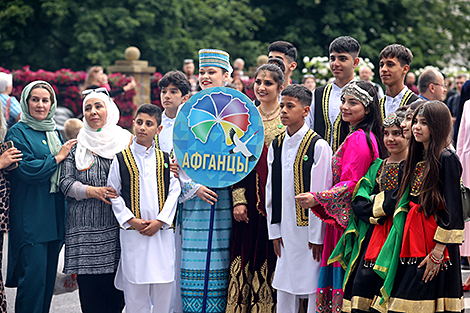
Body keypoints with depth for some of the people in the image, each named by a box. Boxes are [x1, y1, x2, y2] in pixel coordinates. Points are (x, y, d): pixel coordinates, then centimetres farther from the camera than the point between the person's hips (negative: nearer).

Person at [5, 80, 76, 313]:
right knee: (33, 275, -11)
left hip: (55, 216, 7)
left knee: (49, 275, 9)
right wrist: (57, 157, -9)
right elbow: (26, 169, -17)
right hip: (30, 216, -7)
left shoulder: (54, 132, 17)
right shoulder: (18, 133, -5)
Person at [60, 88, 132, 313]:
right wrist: (92, 191, -12)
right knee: (90, 285, -4)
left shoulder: (126, 141, 9)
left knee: (116, 294, -2)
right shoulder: (77, 146, 9)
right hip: (85, 230, 0)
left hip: (119, 225, 0)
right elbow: (66, 182, 4)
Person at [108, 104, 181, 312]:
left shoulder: (165, 159, 8)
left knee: (164, 285, 2)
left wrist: (160, 221, -8)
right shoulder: (121, 159, 4)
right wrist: (131, 220, -8)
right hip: (132, 232, -1)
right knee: (135, 286, 0)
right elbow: (113, 194, 3)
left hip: (162, 230, 1)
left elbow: (174, 192, 4)